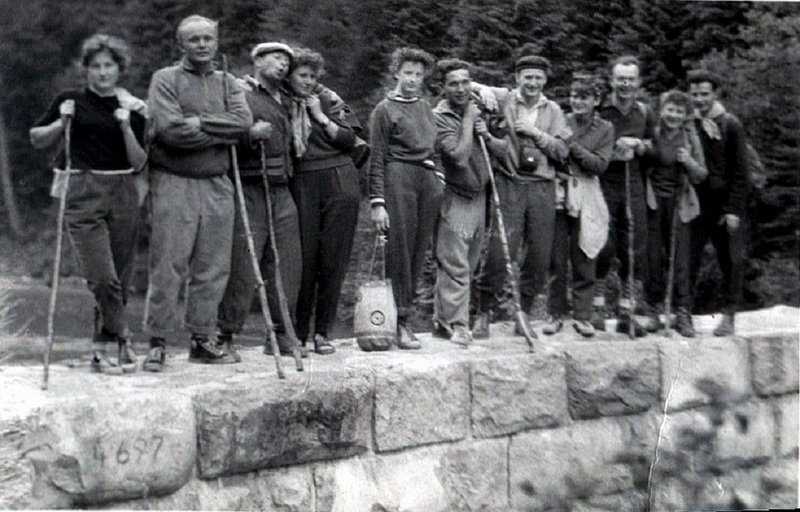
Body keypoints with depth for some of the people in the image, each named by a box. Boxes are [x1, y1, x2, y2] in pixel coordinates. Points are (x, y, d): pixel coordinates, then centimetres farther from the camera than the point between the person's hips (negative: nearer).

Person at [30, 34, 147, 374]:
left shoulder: (133, 108, 8)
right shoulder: (71, 102, 5)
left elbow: (139, 163, 4)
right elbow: (36, 139, 13)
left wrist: (126, 127, -9)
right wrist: (62, 123, -4)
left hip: (122, 194, 2)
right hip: (83, 193, -2)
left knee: (121, 279, 3)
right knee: (102, 277, -13)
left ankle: (101, 347, 18)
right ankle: (122, 339, 3)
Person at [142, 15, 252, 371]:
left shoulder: (227, 83, 15)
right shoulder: (166, 79, 1)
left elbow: (244, 121, -4)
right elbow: (171, 129, -13)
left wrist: (199, 122, -13)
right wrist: (222, 133, -7)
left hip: (217, 185, 5)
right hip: (174, 184, -4)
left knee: (213, 268, 7)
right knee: (168, 268, -5)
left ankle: (203, 339, 17)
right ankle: (157, 342, 3)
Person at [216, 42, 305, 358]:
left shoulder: (285, 101, 22)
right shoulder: (240, 94, -1)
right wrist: (249, 135, -22)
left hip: (282, 192, 7)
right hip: (249, 192, -7)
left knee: (287, 266, 6)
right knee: (242, 267, -8)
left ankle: (280, 335, 15)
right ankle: (225, 336, 0)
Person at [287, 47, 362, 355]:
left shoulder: (329, 101, 11)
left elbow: (349, 140, 2)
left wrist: (321, 116, -3)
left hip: (338, 183, 1)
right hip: (301, 187, -1)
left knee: (333, 260, 1)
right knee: (304, 258, -5)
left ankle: (322, 332, 10)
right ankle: (297, 332, 6)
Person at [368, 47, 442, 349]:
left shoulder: (426, 108, 19)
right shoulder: (385, 109, 2)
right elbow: (377, 160, -2)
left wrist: (439, 179, 14)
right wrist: (377, 202, -8)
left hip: (429, 180, 6)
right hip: (399, 178, -6)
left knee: (418, 250, 4)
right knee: (399, 250, -7)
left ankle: (404, 311, 11)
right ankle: (400, 322, -5)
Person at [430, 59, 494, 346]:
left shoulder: (476, 110, 9)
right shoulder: (439, 116, -11)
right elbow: (459, 156, -22)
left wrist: (488, 137, -5)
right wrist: (468, 120, -15)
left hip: (479, 196, 7)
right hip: (455, 198, -7)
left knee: (469, 265, 11)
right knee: (455, 266, -8)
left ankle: (443, 321, 20)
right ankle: (457, 326, -5)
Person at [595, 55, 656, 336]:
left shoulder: (645, 113, 11)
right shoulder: (598, 110, -1)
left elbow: (654, 148, 17)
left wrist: (637, 145, -5)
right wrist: (612, 153, -12)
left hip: (634, 185, 4)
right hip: (603, 184, -4)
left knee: (634, 250, 3)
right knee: (604, 247, -10)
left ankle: (626, 313, 10)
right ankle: (597, 306, 3)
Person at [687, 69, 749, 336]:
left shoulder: (730, 125, -1)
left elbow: (740, 172, -3)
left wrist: (733, 210, -9)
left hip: (726, 206, -2)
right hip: (696, 204, 2)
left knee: (731, 262, 1)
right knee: (687, 261, -3)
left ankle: (729, 317, 8)